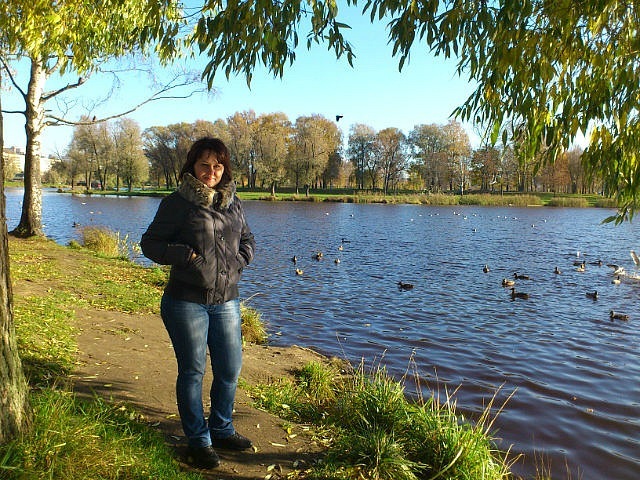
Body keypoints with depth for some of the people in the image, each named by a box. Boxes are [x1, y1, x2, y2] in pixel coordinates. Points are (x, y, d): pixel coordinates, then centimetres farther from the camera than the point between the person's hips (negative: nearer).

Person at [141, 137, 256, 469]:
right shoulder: (177, 203, -5)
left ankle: (222, 430, 34)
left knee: (230, 369, 12)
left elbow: (248, 239, 22)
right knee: (193, 371, 6)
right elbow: (150, 242, -2)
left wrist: (240, 261, 2)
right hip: (186, 301, -5)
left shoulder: (233, 204, 9)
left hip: (226, 301, 5)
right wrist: (184, 255, -18)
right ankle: (198, 441, 24)